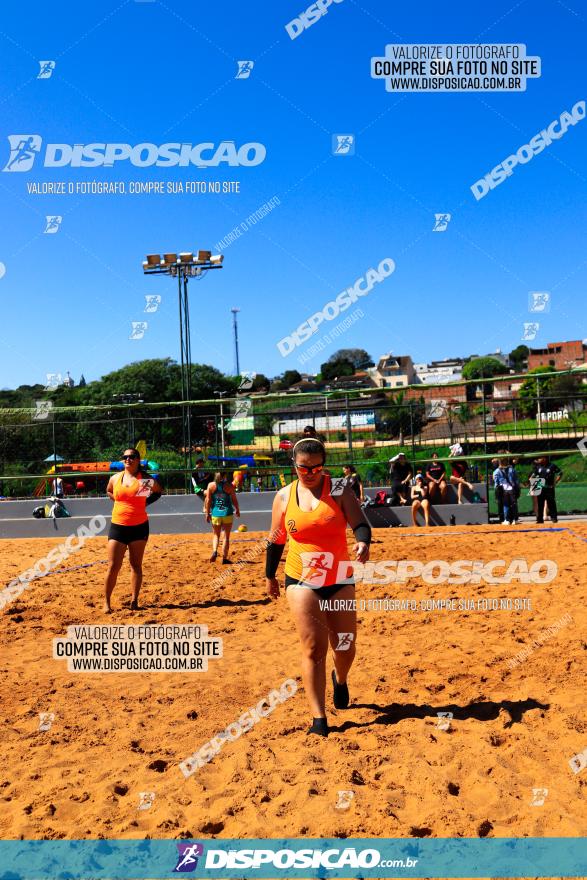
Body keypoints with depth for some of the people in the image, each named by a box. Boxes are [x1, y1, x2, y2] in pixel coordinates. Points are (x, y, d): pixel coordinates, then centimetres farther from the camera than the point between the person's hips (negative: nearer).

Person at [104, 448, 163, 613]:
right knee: (113, 566, -2)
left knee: (136, 565, 7)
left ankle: (134, 601, 15)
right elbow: (108, 491, 25)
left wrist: (146, 502, 0)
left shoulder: (145, 478, -3)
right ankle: (106, 602, 8)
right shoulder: (115, 478, 4)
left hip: (139, 527, -1)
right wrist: (118, 500, 8)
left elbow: (159, 491, 12)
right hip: (118, 526, 1)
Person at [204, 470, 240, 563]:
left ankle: (214, 551, -7)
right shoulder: (229, 486, -7)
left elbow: (208, 500, -2)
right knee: (226, 536, 8)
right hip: (227, 513, -2)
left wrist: (207, 513, 6)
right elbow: (234, 500, -1)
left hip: (215, 513, 2)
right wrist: (237, 510, 16)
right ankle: (224, 558, 10)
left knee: (216, 535, 17)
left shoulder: (211, 485, -3)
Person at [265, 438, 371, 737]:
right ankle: (318, 719, 4)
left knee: (345, 646, 9)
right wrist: (270, 575, 17)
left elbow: (359, 523, -13)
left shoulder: (339, 489, -5)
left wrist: (363, 542, -34)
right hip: (301, 581, 0)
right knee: (313, 648, -7)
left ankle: (340, 680, 44)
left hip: (339, 580, 0)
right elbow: (275, 539, 11)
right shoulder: (284, 496, 1)